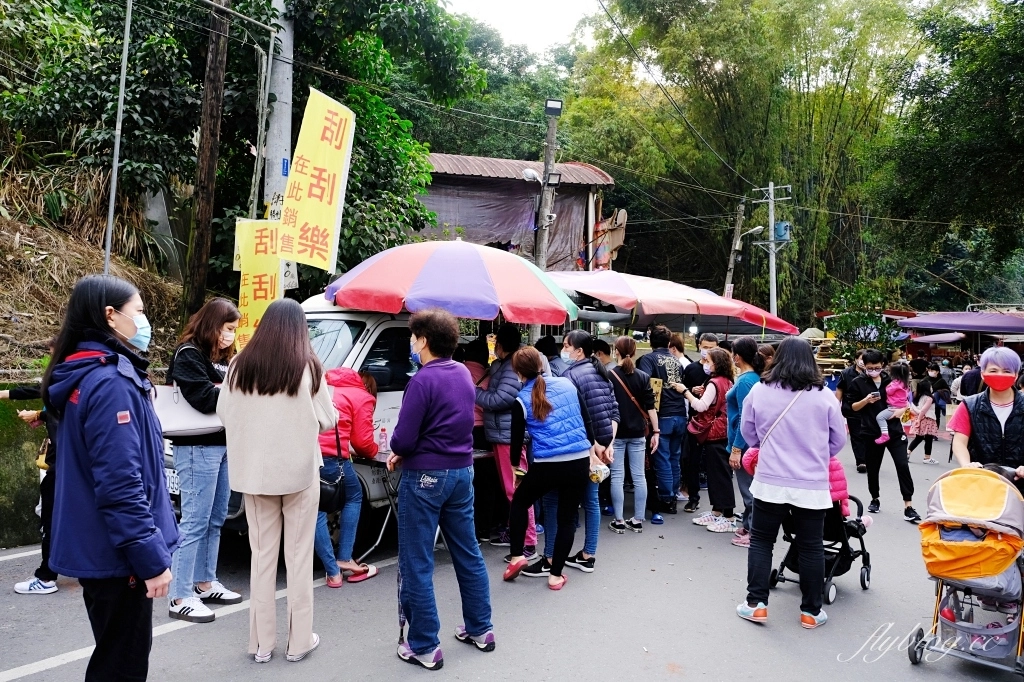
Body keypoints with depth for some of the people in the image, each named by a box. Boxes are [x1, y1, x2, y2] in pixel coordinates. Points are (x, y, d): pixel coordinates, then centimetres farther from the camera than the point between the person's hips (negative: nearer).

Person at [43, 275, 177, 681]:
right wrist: (152, 557, -21)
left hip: (96, 547, 10)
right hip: (116, 552, -10)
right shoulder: (111, 383, -22)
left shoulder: (84, 375, 9)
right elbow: (121, 484, -26)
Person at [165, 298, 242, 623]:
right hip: (198, 447, -9)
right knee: (195, 522, -6)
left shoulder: (222, 357, 19)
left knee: (216, 519, 15)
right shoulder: (188, 355, -9)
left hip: (224, 444, 9)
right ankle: (180, 598, 2)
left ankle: (205, 583, 27)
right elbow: (205, 399, -20)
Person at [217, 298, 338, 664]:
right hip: (299, 471, -2)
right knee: (298, 555, 9)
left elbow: (224, 415, 6)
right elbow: (327, 421, -4)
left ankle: (262, 642, 22)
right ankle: (299, 641, 18)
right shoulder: (308, 367, -12)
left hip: (253, 472, 3)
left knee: (262, 554, 13)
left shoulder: (240, 366, -5)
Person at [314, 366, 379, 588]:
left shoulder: (327, 388, 29)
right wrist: (373, 451, 28)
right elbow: (363, 441, 5)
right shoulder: (362, 398, 10)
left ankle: (333, 572, 12)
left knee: (315, 511, 12)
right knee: (354, 497, 20)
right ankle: (344, 560, 17)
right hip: (330, 454, -5)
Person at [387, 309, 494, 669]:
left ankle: (424, 646, 12)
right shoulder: (464, 373, 7)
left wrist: (395, 451, 5)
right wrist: (405, 452, 8)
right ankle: (480, 629, 29)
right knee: (468, 553, 17)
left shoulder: (423, 380, -18)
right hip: (462, 471, 8)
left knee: (417, 564, 4)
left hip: (425, 477, -8)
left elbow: (403, 439, -18)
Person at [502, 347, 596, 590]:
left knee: (519, 502, 23)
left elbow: (517, 439, 8)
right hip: (579, 463, 3)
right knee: (567, 518, 14)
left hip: (547, 466, -2)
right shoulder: (567, 384, 6)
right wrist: (592, 451, 20)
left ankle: (517, 557, 20)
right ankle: (556, 575, 18)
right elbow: (587, 421, 9)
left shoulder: (522, 400, -1)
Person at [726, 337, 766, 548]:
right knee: (749, 486, 18)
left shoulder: (745, 381, -19)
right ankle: (748, 525, 29)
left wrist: (736, 448, -21)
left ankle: (754, 533, 8)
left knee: (748, 487, -1)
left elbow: (745, 418, -22)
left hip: (744, 443, -10)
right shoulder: (753, 377, 9)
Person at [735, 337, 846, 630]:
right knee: (811, 547, 12)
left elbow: (748, 433, 8)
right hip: (812, 485, 0)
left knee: (761, 541, 12)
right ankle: (811, 611, 21)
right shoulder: (825, 396, -6)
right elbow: (839, 440, 5)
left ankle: (756, 603, 14)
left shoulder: (759, 391, -4)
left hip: (770, 482, 0)